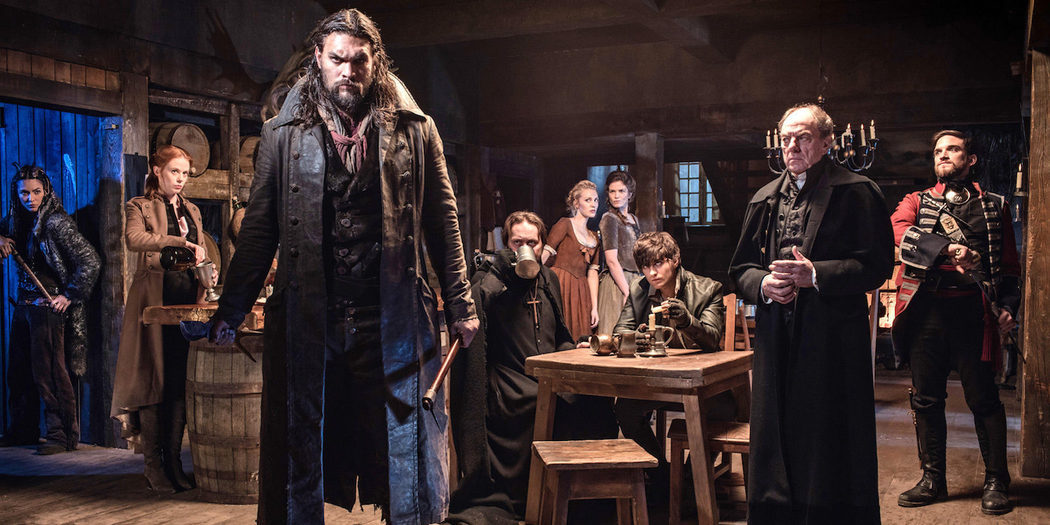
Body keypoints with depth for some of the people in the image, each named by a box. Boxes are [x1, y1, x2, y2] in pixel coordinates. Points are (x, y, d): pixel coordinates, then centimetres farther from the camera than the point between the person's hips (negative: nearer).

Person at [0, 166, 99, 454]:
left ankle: (62, 435, 2)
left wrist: (70, 296, -15)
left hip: (49, 305, -8)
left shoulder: (57, 223, -15)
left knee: (49, 371, -6)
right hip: (24, 303, 8)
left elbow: (90, 261, -18)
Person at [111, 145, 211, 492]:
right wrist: (178, 243, -26)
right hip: (155, 300, -5)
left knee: (180, 383, 2)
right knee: (155, 380, -7)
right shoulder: (139, 207, 5)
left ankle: (174, 461, 7)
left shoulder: (192, 211, 23)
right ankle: (153, 466, 0)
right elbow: (134, 239, -16)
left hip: (188, 301, 5)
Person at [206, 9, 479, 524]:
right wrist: (229, 311, 4)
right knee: (301, 455, 10)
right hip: (307, 323, 1)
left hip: (393, 323, 0)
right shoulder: (284, 135, 7)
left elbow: (443, 223, 7)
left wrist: (460, 306, 4)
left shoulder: (414, 131, 6)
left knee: (405, 453, 7)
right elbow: (259, 229, 7)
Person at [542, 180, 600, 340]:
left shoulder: (594, 236, 20)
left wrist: (594, 307, 10)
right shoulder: (565, 224, 0)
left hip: (580, 293, 6)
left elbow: (593, 273, 16)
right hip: (560, 285, -6)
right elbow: (545, 254, -11)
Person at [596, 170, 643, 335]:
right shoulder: (609, 219, -7)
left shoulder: (633, 219, 16)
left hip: (634, 280, 7)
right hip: (616, 283, -7)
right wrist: (627, 291, -18)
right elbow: (611, 260, -14)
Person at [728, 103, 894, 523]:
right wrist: (763, 284, -4)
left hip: (833, 342, -5)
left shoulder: (857, 193, 0)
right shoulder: (765, 199, 17)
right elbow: (741, 268, 17)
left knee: (832, 450, 0)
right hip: (776, 342, 5)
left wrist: (816, 275, -18)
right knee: (775, 443, 9)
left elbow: (877, 266, -7)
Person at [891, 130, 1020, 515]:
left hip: (972, 309, -1)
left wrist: (1008, 306, -2)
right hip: (927, 307, 1)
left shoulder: (994, 206, 14)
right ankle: (933, 480, 18)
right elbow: (898, 229, -9)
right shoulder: (917, 202, 13)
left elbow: (1009, 264, 13)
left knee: (983, 398, 1)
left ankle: (996, 482, 14)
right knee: (926, 398, 6)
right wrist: (947, 248, -22)